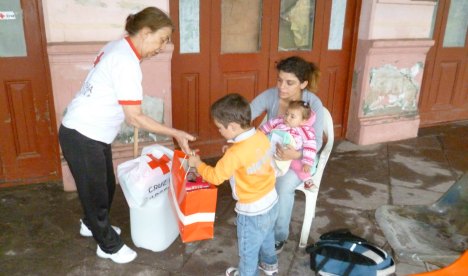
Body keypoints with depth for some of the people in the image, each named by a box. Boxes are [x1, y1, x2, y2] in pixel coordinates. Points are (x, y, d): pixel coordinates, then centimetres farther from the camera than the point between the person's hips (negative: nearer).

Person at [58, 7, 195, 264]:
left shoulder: (117, 47, 5)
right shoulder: (127, 63, -24)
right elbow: (134, 118, -23)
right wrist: (176, 133, -19)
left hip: (89, 131, 9)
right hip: (83, 136, -9)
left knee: (106, 186, 23)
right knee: (96, 192, 8)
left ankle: (91, 224, 48)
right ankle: (110, 245, 28)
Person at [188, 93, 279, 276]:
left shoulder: (235, 153, -31)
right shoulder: (261, 136, -9)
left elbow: (215, 177, -18)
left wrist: (198, 164, -4)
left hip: (252, 212, -8)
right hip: (271, 202, 8)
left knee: (248, 249, 19)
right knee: (266, 236, 34)